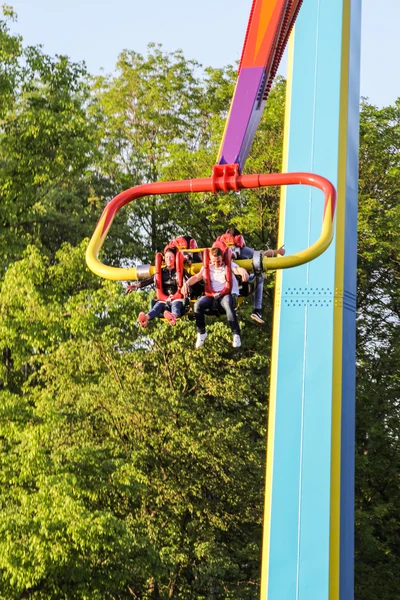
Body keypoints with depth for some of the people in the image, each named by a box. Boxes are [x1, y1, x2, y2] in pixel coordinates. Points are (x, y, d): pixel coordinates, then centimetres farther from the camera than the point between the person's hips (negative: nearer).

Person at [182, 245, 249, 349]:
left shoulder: (229, 265, 6)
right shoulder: (207, 268, 15)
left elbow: (238, 269, -15)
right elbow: (196, 277, 5)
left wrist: (244, 272, -42)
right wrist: (187, 283, -18)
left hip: (226, 294, -3)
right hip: (211, 296, 3)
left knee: (228, 306, -38)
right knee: (198, 305, -26)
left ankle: (236, 335, -29)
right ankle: (201, 333, -5)